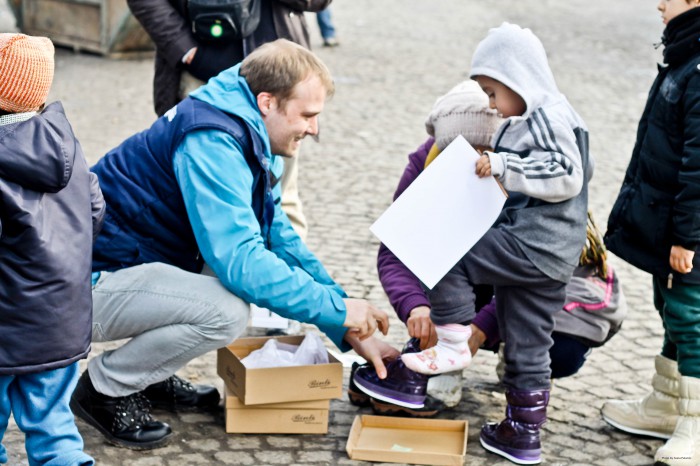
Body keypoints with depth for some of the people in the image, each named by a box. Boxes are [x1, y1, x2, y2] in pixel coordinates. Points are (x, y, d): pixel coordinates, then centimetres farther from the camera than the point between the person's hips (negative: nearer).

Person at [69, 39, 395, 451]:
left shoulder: (248, 139, 9)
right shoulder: (211, 142, -23)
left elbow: (282, 240, 13)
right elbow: (238, 260, -31)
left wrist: (351, 333, 6)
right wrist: (337, 310, -22)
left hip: (133, 263, 10)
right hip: (93, 282, -10)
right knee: (228, 312, -28)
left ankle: (147, 377, 12)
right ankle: (105, 387, -5)